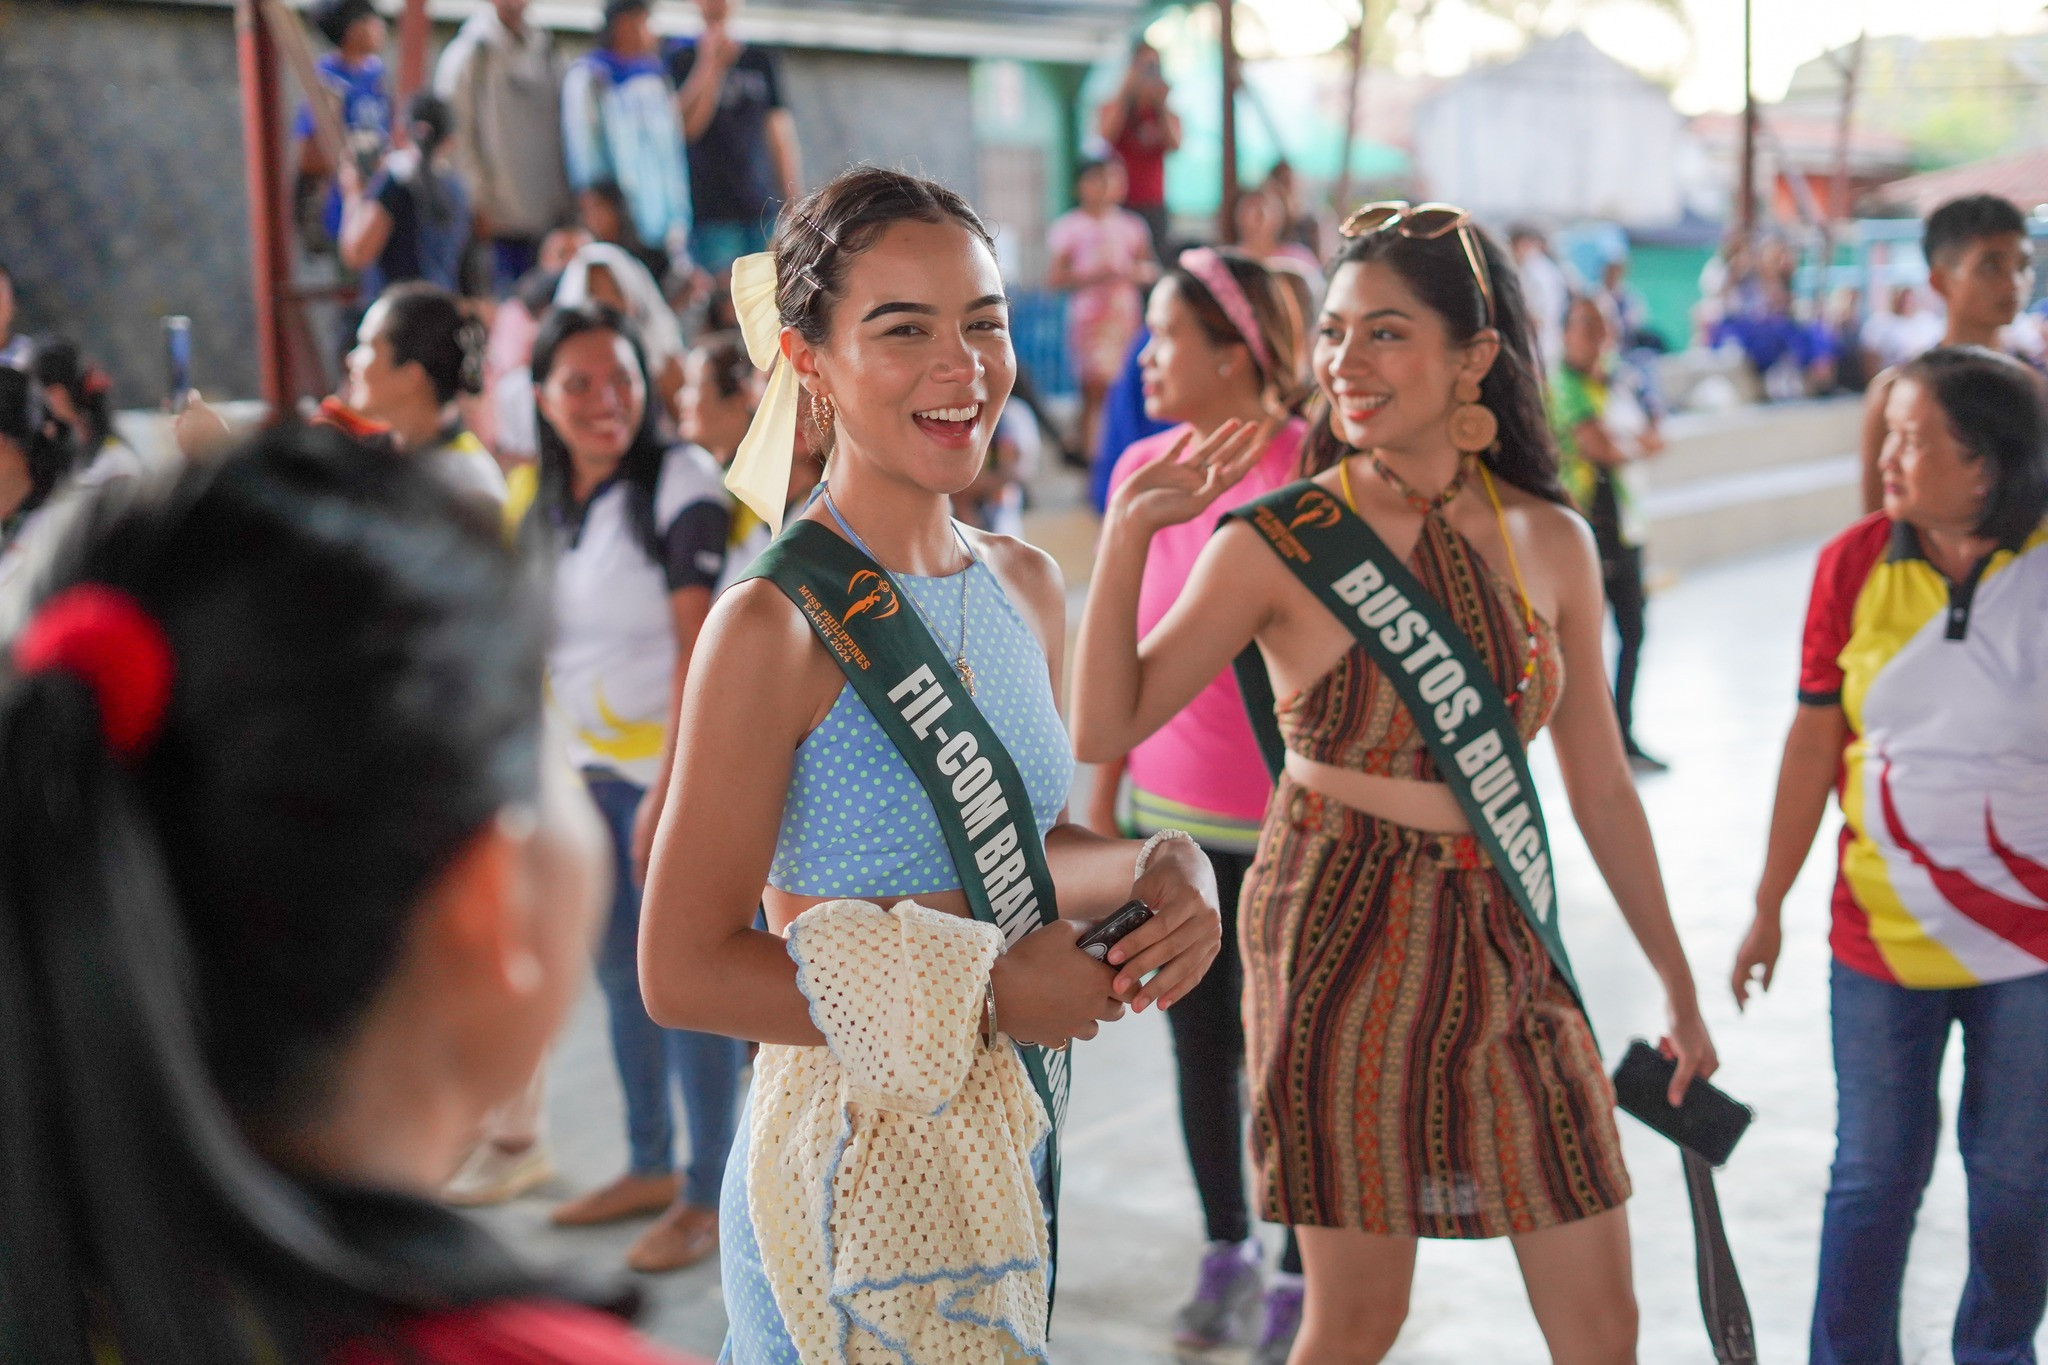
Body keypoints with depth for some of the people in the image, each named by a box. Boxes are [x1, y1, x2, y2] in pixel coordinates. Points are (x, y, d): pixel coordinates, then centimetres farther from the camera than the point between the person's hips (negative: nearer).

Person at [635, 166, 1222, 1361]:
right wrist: (984, 995, -18)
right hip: (856, 1160, -7)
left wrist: (1163, 878, -3)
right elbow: (684, 970, -18)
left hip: (1010, 1150, 7)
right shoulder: (776, 622, -18)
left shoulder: (1027, 585, 5)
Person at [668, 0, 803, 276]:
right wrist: (710, 66, -11)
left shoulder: (763, 61, 13)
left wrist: (795, 207, 8)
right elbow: (684, 127, -6)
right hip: (711, 209, -2)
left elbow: (784, 139, 13)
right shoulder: (682, 59, 7)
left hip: (764, 206, 2)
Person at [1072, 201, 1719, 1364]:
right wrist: (1130, 528, -21)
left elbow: (1600, 783, 10)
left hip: (1507, 948, 4)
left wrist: (1680, 986, 15)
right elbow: (1106, 726, -13)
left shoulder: (1550, 543, 2)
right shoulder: (1278, 544, -8)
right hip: (1344, 943, -3)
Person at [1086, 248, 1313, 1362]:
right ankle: (1226, 1251, 33)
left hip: (1281, 822, -5)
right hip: (1167, 813, 5)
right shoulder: (1142, 473, 3)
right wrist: (1101, 804, 13)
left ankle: (1298, 1275, 24)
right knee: (1200, 1042, 15)